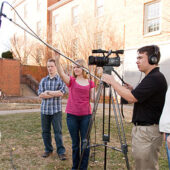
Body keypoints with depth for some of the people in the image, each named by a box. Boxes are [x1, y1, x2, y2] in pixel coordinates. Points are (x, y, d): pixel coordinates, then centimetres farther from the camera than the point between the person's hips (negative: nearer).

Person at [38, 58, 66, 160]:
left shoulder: (61, 80, 1)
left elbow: (61, 93, -13)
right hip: (44, 110, 4)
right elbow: (40, 95, -1)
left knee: (58, 131, -3)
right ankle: (48, 150, 25)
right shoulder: (43, 80, 11)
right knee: (45, 131, 10)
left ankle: (61, 152, 7)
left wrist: (47, 92, -8)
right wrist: (55, 94, -11)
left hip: (56, 110, -4)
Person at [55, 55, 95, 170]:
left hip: (86, 115, 1)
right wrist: (57, 60, -32)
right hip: (72, 115, 0)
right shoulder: (71, 81, 2)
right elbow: (61, 73, -17)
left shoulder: (90, 83, 8)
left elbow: (92, 98, 6)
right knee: (75, 143, 11)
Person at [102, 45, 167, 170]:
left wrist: (112, 81, -14)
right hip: (141, 128, 10)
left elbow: (132, 98, -22)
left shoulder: (156, 78, -18)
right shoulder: (152, 77, 14)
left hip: (148, 131, -10)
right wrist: (132, 90, 6)